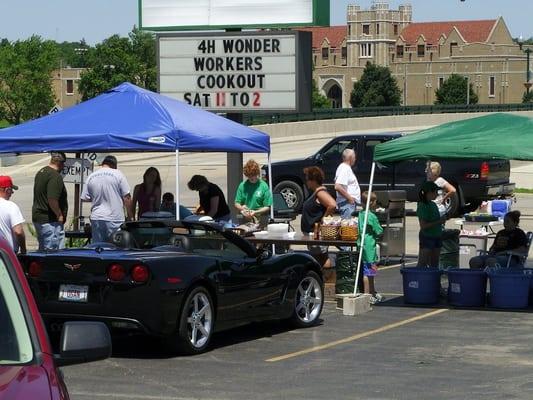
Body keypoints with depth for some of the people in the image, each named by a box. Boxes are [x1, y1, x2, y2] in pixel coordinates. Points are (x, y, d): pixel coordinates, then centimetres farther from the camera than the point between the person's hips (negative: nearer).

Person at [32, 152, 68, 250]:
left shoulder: (40, 173, 13)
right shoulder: (56, 176, -18)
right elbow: (52, 200, -26)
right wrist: (59, 215, -12)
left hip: (37, 217, 10)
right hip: (50, 220, -10)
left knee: (42, 250, 16)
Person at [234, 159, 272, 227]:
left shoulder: (263, 186, -4)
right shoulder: (243, 185, 6)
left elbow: (267, 207, -4)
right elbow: (237, 204, 11)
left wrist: (255, 212, -18)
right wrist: (241, 208, -12)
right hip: (246, 219, 3)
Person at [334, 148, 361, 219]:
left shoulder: (347, 168, 17)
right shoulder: (344, 169, -16)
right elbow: (337, 187, -26)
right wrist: (349, 197, -21)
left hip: (350, 202, 11)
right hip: (347, 203, -11)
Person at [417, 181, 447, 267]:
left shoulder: (433, 205, 9)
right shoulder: (422, 206, -15)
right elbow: (423, 226, -21)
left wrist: (442, 219, 2)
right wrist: (439, 222, -21)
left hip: (436, 237, 9)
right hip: (427, 237, -9)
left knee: (434, 265, 11)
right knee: (422, 265, -8)